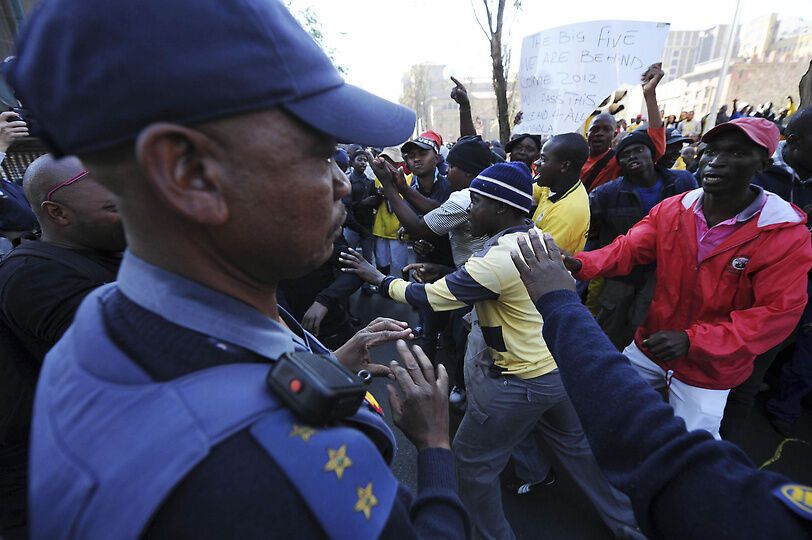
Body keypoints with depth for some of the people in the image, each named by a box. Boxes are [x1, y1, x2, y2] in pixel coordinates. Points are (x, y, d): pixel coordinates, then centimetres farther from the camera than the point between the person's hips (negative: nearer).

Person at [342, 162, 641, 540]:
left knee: (471, 461, 12)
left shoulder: (496, 260, -27)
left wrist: (380, 279, -6)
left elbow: (428, 297, -20)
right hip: (560, 366, 9)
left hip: (523, 381, -8)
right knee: (575, 445, 30)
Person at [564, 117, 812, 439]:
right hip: (650, 345, 4)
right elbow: (627, 248, -12)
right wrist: (581, 264, -33)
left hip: (709, 367, -3)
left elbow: (777, 313, -20)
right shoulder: (670, 209, -8)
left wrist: (692, 340, -31)